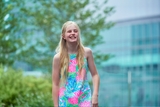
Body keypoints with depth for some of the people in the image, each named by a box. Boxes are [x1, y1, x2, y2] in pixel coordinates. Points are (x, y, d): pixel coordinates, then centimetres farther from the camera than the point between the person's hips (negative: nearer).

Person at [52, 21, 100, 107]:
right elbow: (55, 84, -1)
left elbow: (95, 75, 5)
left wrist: (95, 95, -5)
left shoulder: (86, 52, -1)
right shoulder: (58, 57, -4)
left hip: (84, 98, 0)